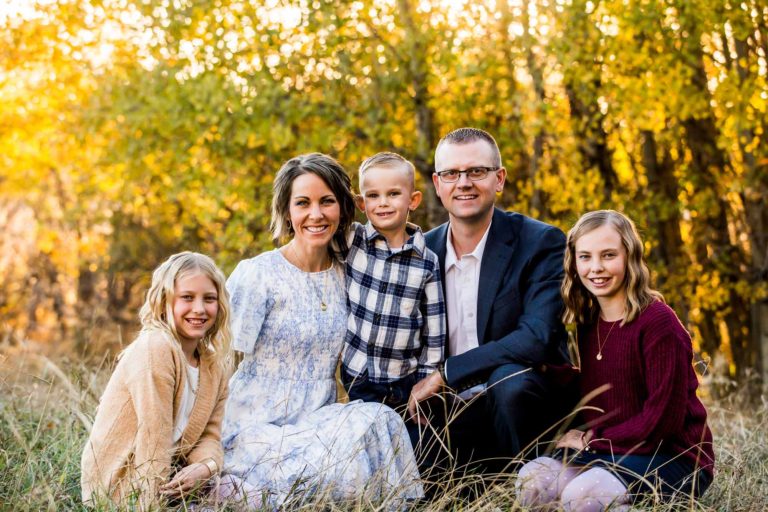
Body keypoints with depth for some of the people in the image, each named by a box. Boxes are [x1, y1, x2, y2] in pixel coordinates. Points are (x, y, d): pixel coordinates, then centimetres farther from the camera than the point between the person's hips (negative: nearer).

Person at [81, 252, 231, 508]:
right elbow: (154, 437, -22)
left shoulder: (215, 364, 7)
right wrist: (154, 503, -22)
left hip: (169, 475, 8)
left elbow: (209, 434, 3)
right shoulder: (155, 349, -18)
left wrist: (206, 466, -19)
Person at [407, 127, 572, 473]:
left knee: (509, 378, -35)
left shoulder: (541, 243, -9)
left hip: (522, 400, -3)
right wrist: (420, 393, -5)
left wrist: (446, 373, -20)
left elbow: (537, 337, -22)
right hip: (449, 415, 3)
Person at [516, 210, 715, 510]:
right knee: (530, 481, -19)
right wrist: (575, 436, -3)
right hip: (610, 454, 7)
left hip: (673, 460, -6)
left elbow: (663, 418, -17)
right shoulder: (588, 322, 9)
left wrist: (592, 440, -9)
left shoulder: (658, 322, -14)